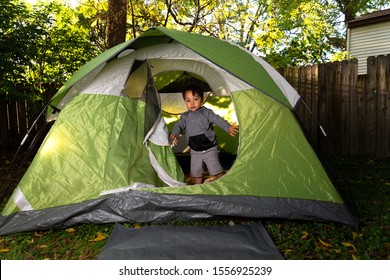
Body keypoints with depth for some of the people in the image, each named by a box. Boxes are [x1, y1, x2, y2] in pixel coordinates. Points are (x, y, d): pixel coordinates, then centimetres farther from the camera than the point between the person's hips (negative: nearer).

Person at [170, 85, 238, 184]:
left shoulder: (207, 112, -8)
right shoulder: (185, 116, 4)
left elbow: (217, 119, -19)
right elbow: (178, 125, -1)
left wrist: (228, 127, -37)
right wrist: (175, 134, -24)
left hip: (209, 149, -3)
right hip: (195, 151, 4)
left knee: (217, 171, -3)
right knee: (196, 173, 13)